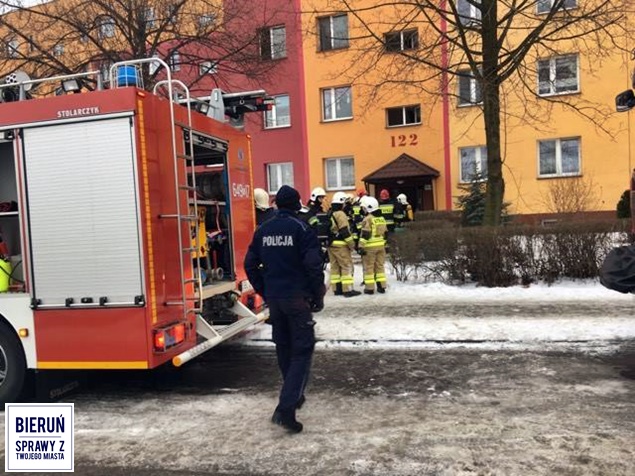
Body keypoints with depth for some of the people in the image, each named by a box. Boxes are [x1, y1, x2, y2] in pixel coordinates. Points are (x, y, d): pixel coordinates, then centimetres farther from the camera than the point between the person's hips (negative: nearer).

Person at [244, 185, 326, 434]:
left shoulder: (263, 230, 6)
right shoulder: (301, 228, -9)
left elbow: (250, 265, 8)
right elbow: (313, 266, -15)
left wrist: (264, 292, 16)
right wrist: (318, 297, -3)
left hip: (274, 298, 6)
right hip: (298, 298, -5)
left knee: (284, 348, 19)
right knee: (302, 350, -1)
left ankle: (294, 396, 35)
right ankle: (286, 408, -12)